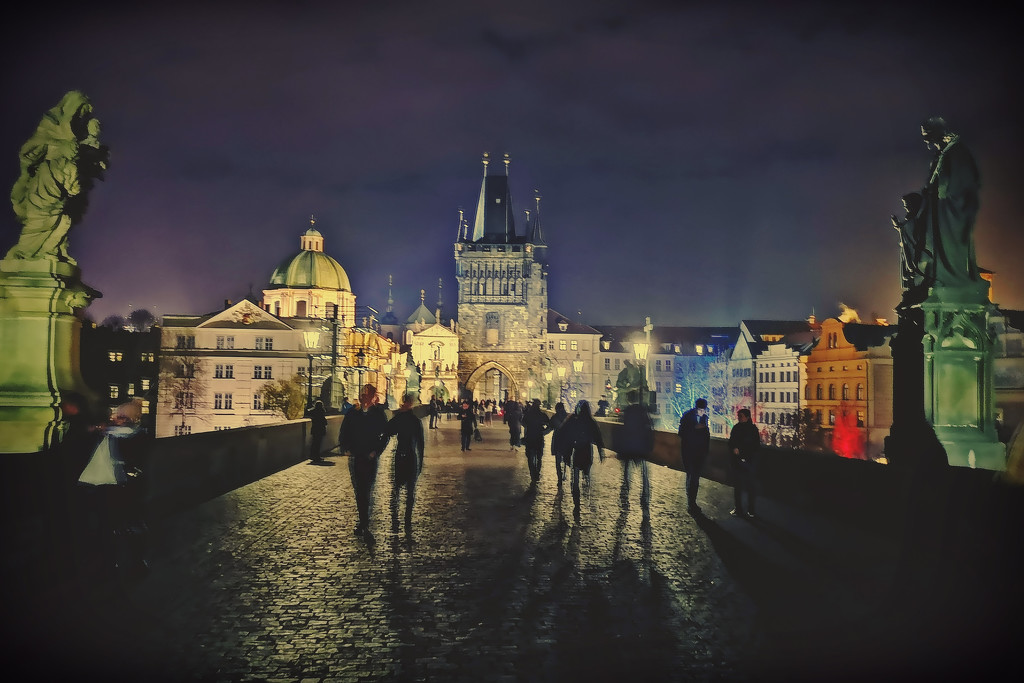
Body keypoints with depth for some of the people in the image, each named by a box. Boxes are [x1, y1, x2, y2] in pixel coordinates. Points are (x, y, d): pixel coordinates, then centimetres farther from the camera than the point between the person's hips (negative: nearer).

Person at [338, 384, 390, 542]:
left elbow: (386, 435, 1)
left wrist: (376, 451, -7)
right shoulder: (352, 413, 5)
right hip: (355, 457, 3)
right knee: (359, 491, 8)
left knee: (366, 492, -7)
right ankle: (364, 523, 18)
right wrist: (346, 449, -3)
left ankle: (364, 525, -4)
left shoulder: (378, 413, 0)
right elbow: (343, 433, 11)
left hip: (371, 458, -3)